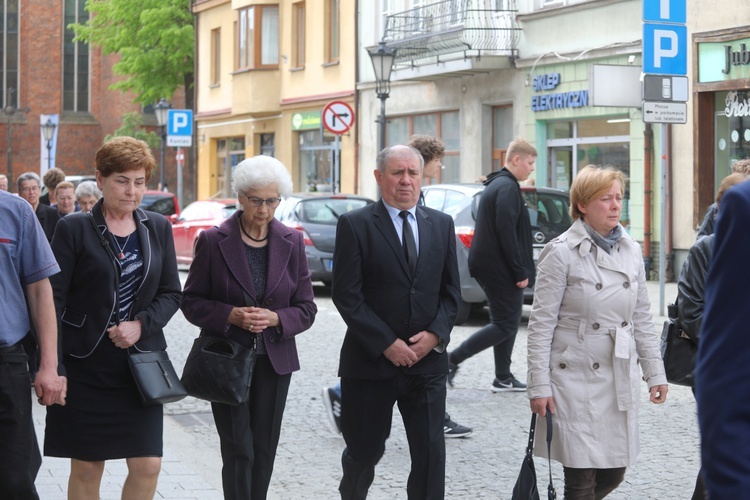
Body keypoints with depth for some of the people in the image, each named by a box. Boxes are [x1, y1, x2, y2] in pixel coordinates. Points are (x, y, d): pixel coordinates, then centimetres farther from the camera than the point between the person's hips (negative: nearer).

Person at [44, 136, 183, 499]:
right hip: (86, 364, -3)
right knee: (86, 469, 4)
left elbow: (171, 293, 10)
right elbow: (53, 300, -6)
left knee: (148, 466, -3)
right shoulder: (74, 229, -4)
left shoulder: (158, 228, 8)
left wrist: (141, 325, -10)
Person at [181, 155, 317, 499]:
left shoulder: (292, 242, 3)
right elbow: (191, 301, -2)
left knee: (264, 450, 9)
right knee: (238, 451, -7)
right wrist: (230, 315, -19)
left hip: (274, 361, 3)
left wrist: (274, 319, -16)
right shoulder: (213, 241, -5)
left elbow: (306, 309, 5)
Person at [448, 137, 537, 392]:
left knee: (506, 320, 14)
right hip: (501, 269, -10)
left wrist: (520, 270, 21)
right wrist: (521, 273, -18)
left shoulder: (496, 185, 17)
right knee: (506, 324, -6)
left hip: (490, 266, 10)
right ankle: (452, 359, -8)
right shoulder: (508, 188, -15)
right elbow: (506, 232, -22)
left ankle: (503, 378, 18)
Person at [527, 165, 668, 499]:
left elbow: (642, 318, 14)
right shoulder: (562, 253, -9)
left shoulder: (631, 251, 8)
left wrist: (655, 372, 11)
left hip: (621, 380, 6)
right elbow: (541, 324, -9)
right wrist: (539, 386, -12)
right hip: (576, 380, -6)